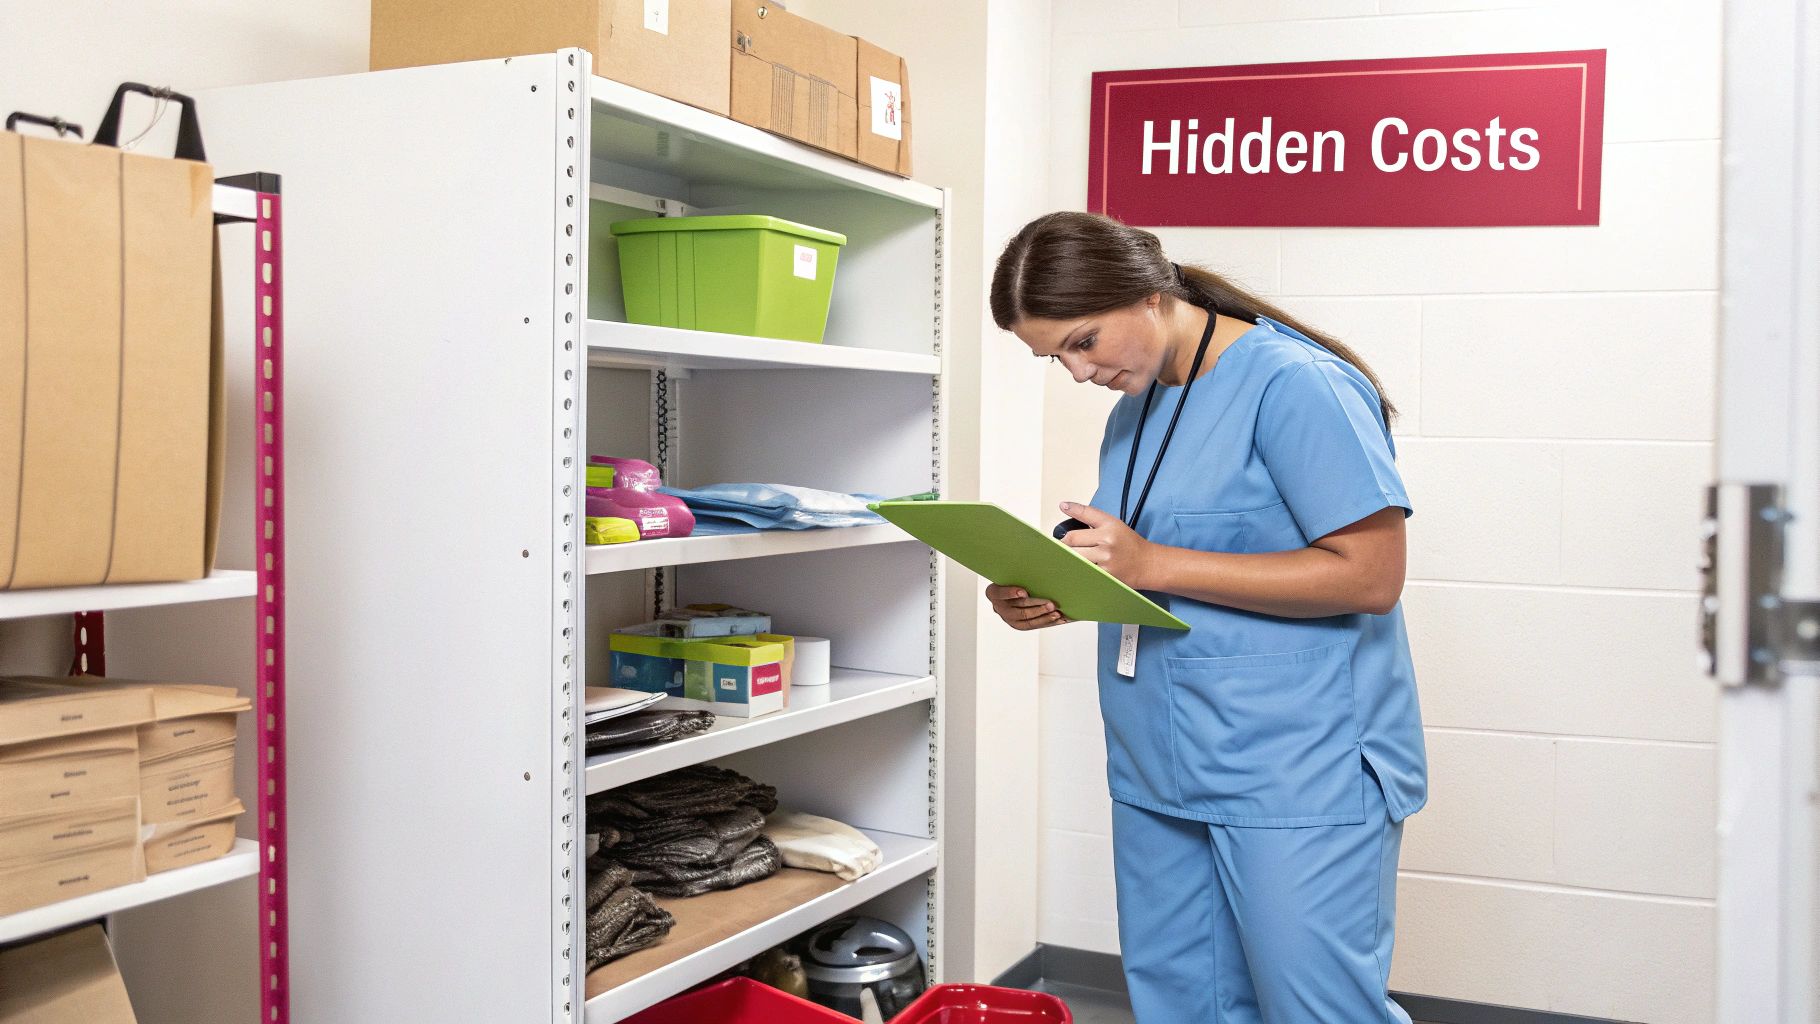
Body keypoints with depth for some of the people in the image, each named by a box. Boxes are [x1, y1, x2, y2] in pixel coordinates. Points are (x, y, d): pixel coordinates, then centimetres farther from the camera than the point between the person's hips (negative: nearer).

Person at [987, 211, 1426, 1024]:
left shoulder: (1294, 384, -14)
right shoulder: (1135, 408, 13)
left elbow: (1370, 575, -18)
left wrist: (1152, 563, -20)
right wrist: (1053, 597, -1)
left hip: (1298, 781, -8)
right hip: (1161, 773, 8)